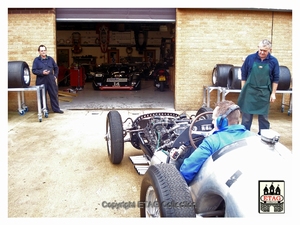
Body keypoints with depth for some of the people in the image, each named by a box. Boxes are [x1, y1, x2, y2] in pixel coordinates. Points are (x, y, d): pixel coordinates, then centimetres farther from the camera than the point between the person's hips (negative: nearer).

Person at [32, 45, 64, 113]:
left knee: (54, 95, 5)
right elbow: (34, 71, -6)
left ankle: (56, 109, 15)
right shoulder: (36, 60, 0)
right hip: (41, 81, -3)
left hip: (51, 80, 3)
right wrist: (42, 72, -19)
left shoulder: (50, 59, 9)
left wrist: (55, 76, 9)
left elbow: (56, 68, 19)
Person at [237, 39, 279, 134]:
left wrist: (273, 93, 0)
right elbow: (243, 75, 3)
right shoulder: (250, 58, -3)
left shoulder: (273, 61, -2)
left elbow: (275, 79, 4)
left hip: (264, 93, 0)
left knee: (264, 117, 9)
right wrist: (243, 91, 1)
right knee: (246, 115, 5)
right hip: (249, 91, 0)